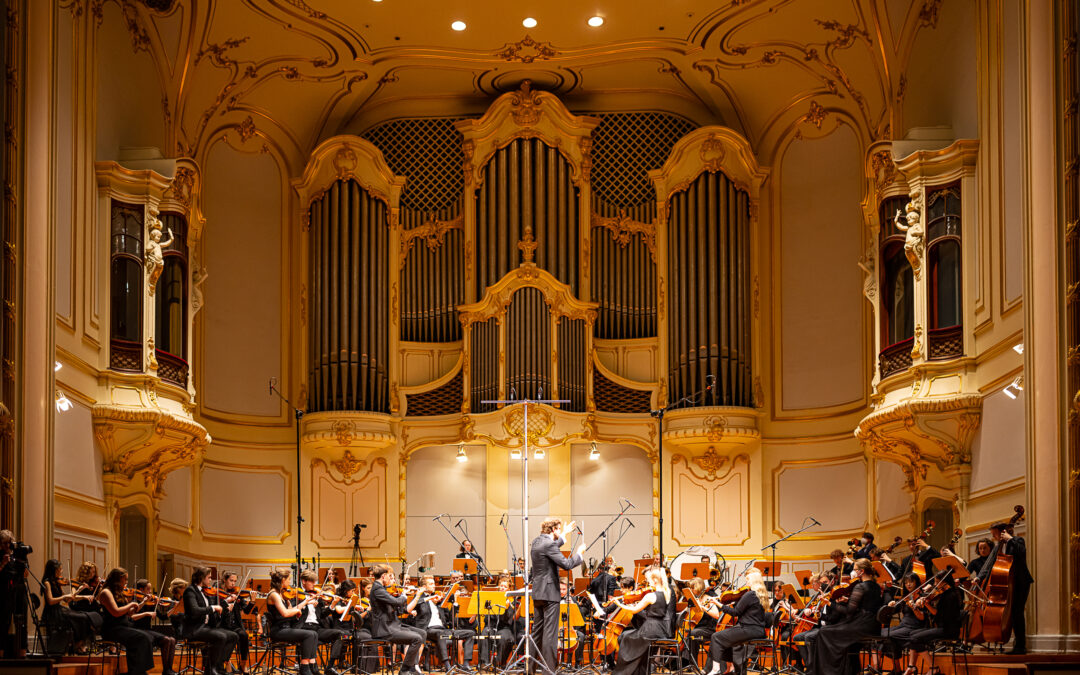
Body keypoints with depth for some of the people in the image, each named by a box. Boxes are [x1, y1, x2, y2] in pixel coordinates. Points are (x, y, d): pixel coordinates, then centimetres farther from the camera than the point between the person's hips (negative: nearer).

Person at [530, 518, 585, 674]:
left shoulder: (537, 542, 10)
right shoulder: (548, 545, -18)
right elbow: (566, 564, -22)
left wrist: (564, 534, 37)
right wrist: (579, 552, -6)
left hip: (537, 593, 9)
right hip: (549, 593, -9)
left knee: (538, 630, 15)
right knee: (550, 632, -7)